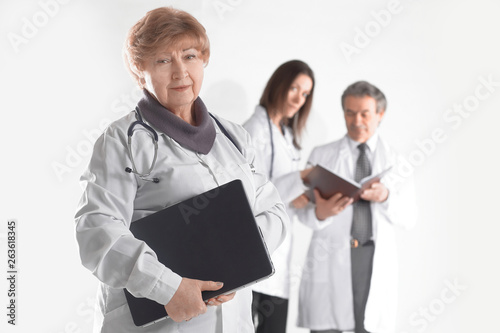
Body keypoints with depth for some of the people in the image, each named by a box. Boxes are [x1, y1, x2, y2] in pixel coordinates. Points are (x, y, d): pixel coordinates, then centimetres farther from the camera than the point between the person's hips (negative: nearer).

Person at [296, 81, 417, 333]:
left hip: (377, 263, 1)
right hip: (330, 261, -1)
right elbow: (305, 213, 1)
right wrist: (320, 213, -23)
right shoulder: (322, 156, 8)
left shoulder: (395, 160, 11)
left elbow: (408, 217, 6)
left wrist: (385, 197, -14)